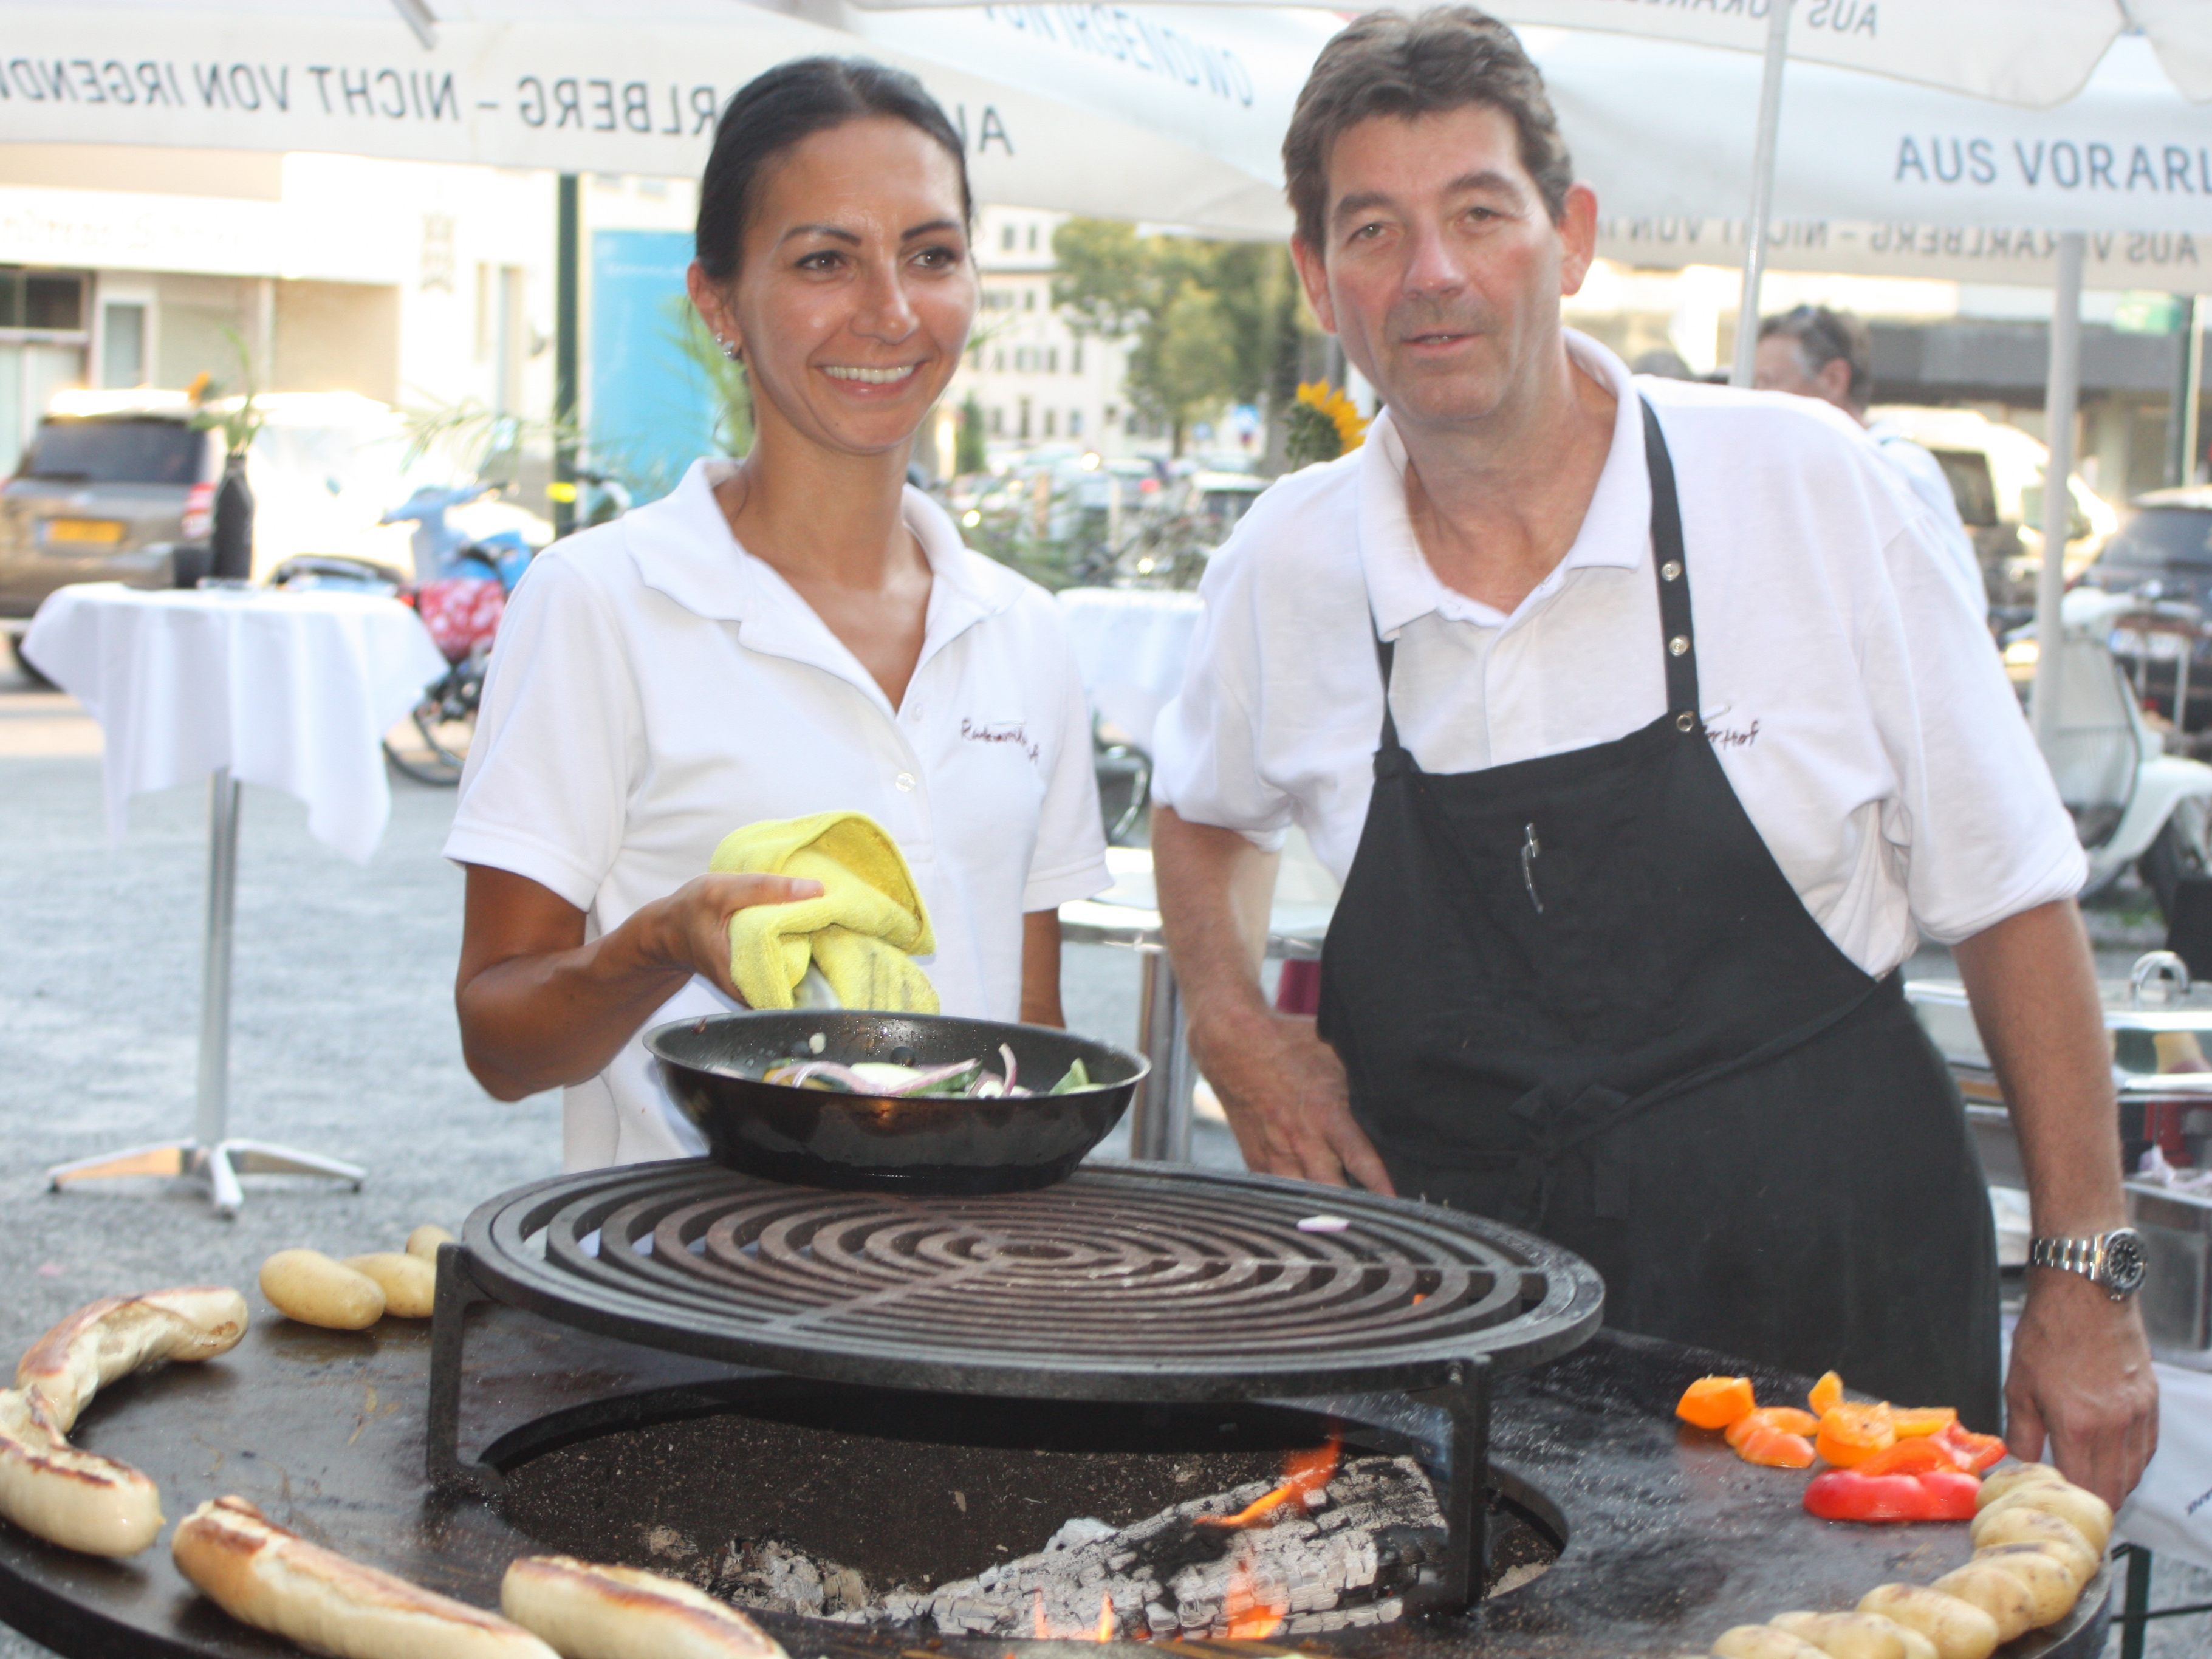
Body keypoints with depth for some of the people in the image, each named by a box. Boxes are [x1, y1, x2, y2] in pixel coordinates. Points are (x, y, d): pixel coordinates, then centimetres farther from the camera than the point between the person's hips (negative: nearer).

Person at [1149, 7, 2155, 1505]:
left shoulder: (1811, 490, -7)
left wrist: (2086, 1279, -3)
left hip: (1836, 1323, -1)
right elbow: (1205, 807, 22)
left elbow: (2006, 889, -1)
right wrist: (1232, 1021, 4)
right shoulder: (1286, 567, 0)